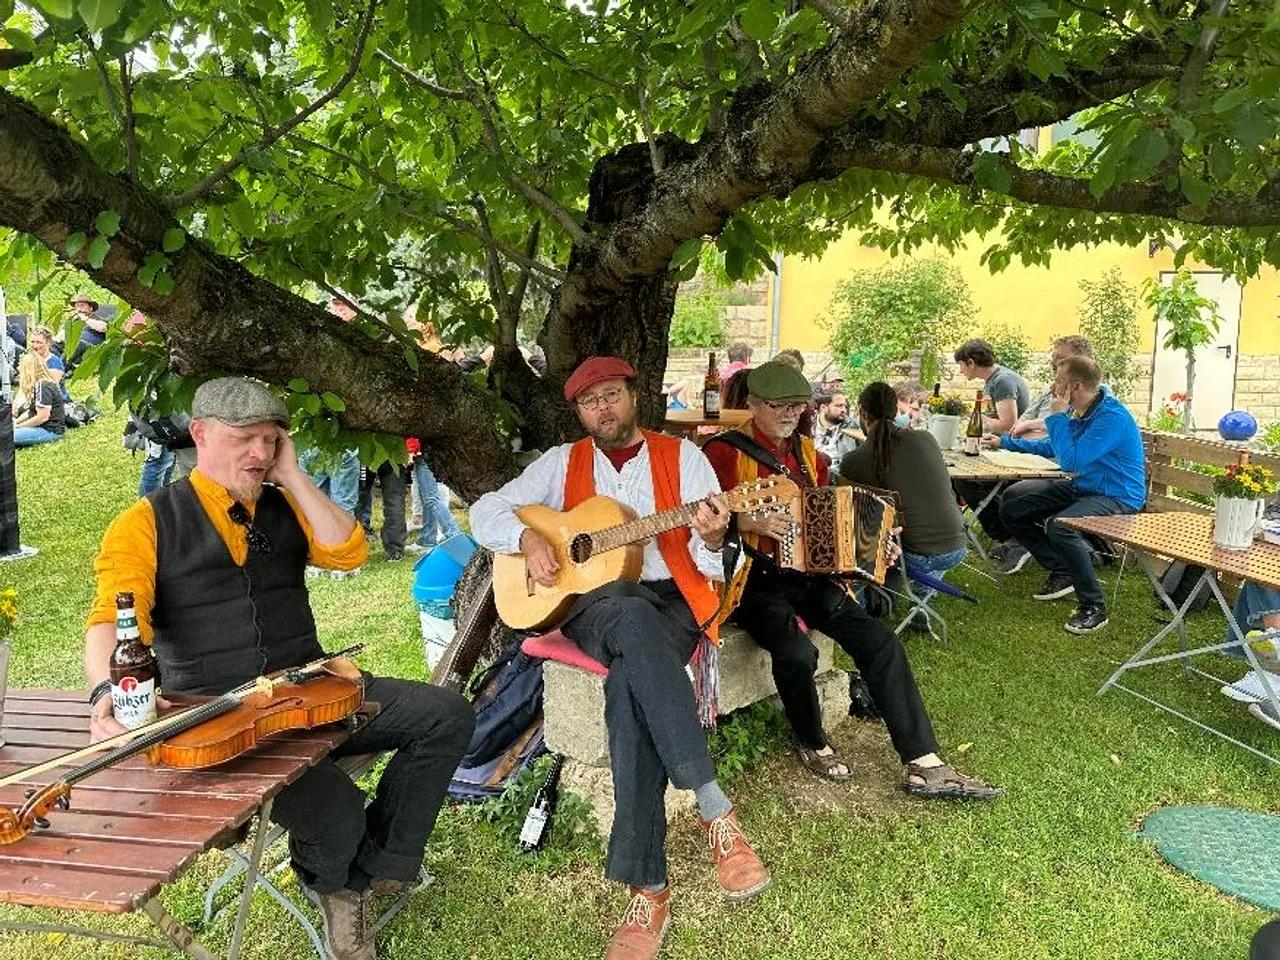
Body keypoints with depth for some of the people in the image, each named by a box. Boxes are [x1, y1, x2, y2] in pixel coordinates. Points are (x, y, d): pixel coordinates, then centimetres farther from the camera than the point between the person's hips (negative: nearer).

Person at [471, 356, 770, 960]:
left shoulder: (682, 456, 10)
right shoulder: (562, 463, 15)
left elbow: (713, 567, 4)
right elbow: (485, 512, 11)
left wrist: (712, 539, -20)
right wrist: (528, 538, -8)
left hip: (671, 600, -1)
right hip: (591, 606, 1)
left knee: (630, 683, -36)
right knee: (634, 621, -38)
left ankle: (647, 889, -32)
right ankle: (714, 806, -39)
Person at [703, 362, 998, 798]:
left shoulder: (807, 452, 15)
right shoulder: (725, 452, -6)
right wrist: (750, 521, -28)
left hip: (807, 573, 6)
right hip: (753, 578, -6)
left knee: (880, 640, -11)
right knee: (796, 650, -31)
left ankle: (925, 766, -6)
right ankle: (813, 744, 1)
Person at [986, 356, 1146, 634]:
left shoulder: (1112, 417, -24)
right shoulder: (1077, 411, 4)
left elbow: (1070, 461, -29)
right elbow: (1052, 447, 22)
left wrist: (1057, 417, -21)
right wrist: (1004, 442, 22)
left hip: (1117, 497, -9)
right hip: (1082, 488, 9)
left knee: (1058, 525, -37)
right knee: (1011, 512, 4)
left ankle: (1093, 606, -20)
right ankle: (1062, 571, 15)